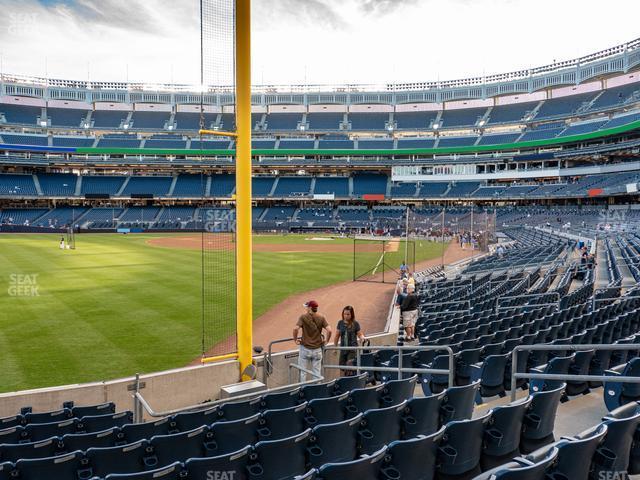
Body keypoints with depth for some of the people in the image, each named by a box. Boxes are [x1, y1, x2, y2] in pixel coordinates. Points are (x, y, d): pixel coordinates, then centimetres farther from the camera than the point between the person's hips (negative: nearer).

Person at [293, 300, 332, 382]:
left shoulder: (303, 317, -7)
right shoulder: (321, 318, -1)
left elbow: (295, 329, -20)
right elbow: (329, 330, -12)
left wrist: (295, 340, -6)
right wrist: (326, 340, 3)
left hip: (305, 348, -2)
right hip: (317, 348, 2)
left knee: (303, 372, 10)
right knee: (317, 373, 12)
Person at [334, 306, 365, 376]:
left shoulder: (355, 324, -5)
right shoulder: (340, 323, 4)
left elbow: (360, 334, -2)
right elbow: (337, 336, 11)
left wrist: (362, 338, -25)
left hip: (353, 349, -4)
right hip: (343, 349, 4)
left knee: (350, 368, -15)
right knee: (343, 369, 6)